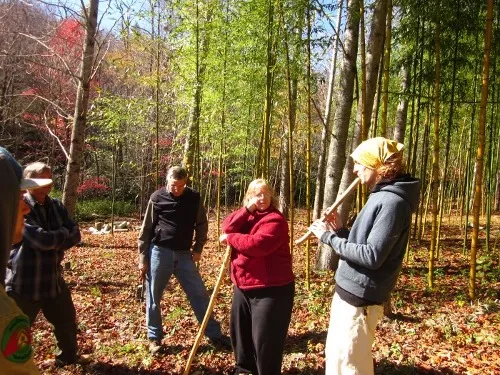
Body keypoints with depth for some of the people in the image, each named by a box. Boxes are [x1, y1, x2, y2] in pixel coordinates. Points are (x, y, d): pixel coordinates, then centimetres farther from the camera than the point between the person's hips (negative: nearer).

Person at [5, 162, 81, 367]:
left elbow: (75, 235, -1)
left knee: (67, 322, 21)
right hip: (24, 283, -7)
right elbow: (42, 239, -27)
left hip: (53, 279, 7)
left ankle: (67, 357, 45)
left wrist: (53, 243, -16)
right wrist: (62, 232, -10)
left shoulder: (56, 206, 4)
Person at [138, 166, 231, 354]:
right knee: (153, 299, 7)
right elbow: (146, 230, -1)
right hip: (159, 252, -1)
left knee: (200, 295, 4)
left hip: (184, 254, 2)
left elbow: (202, 225, 11)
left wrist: (198, 249, 0)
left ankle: (215, 335, 15)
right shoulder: (157, 198, -5)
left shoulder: (194, 198, 1)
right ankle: (154, 338, 25)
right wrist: (143, 259, -2)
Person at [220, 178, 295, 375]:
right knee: (239, 330, 23)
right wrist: (247, 209, -17)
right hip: (243, 286, 9)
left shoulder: (275, 220, -16)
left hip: (271, 289, -9)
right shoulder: (246, 215, 9)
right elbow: (227, 228, -6)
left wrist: (230, 238, -14)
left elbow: (257, 244, -29)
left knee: (265, 338, -1)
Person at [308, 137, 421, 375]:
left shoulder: (392, 201, -20)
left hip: (359, 297, -10)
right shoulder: (381, 196, 12)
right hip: (349, 291, 10)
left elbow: (372, 256, -26)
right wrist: (340, 231, 2)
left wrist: (329, 237, -17)